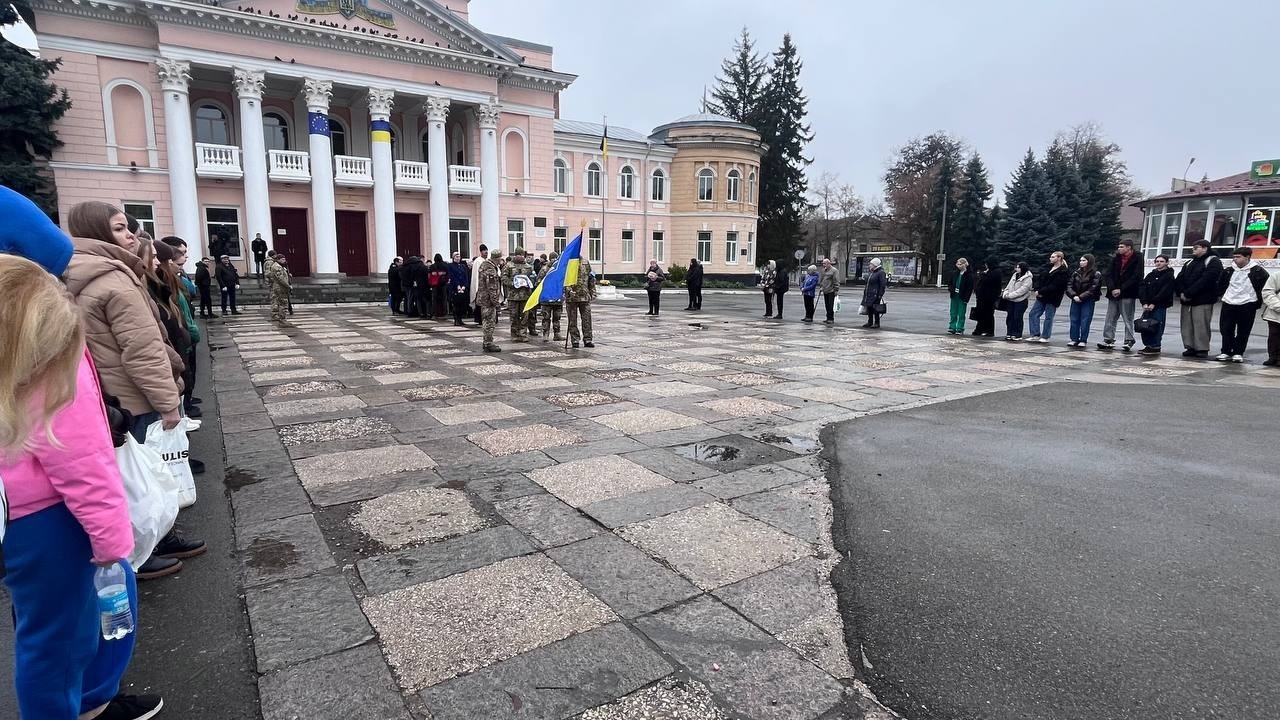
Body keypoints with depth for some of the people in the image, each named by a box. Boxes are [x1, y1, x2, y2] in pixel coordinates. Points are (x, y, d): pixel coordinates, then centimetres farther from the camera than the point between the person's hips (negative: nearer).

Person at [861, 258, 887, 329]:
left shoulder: (881, 272, -11)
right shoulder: (871, 272, 15)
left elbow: (883, 285, -15)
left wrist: (880, 295, -18)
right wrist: (865, 290, 20)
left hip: (875, 294, -8)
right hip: (868, 294, 8)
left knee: (875, 309, -3)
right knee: (869, 308, 11)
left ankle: (877, 323, 6)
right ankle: (870, 322, 22)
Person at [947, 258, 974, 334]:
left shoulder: (969, 275, -8)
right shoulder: (956, 273, 8)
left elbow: (970, 288, -10)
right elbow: (951, 282, 20)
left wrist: (966, 298, -15)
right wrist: (950, 289, 0)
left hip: (962, 297, -5)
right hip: (954, 296, 5)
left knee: (961, 314, 1)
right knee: (953, 313, 9)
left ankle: (960, 329, 6)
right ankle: (952, 328, 15)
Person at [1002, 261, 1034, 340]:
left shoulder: (1028, 278, -10)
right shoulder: (1014, 275, 11)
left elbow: (1022, 290, -19)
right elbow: (1009, 285, 11)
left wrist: (1010, 295, -23)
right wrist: (1005, 292, -8)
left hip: (1020, 301, -6)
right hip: (1010, 301, 6)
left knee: (1017, 317, -4)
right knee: (1009, 316, 6)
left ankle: (1017, 335, 5)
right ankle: (1009, 333, 13)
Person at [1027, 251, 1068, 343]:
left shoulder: (1063, 272, -12)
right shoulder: (1049, 267, 12)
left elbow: (1054, 286, -20)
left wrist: (1040, 292, -18)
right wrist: (1038, 291, -5)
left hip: (1052, 298, -8)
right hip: (1042, 296, 8)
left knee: (1048, 317, 0)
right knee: (1033, 313, 3)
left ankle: (1045, 337, 8)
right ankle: (1036, 335, 6)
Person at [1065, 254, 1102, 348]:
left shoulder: (1096, 274, -3)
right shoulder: (1076, 273, 11)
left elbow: (1093, 289, -11)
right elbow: (1069, 285, 6)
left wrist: (1081, 297, -16)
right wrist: (1073, 296, -10)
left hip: (1088, 301, -5)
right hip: (1075, 300, 5)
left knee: (1085, 321, -4)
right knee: (1074, 320, 4)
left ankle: (1083, 340, 2)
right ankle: (1074, 339, 10)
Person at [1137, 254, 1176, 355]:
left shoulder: (1169, 276, 0)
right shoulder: (1150, 275, 15)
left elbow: (1164, 292, -11)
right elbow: (1142, 287, 5)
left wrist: (1154, 303, -16)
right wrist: (1144, 303, -8)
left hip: (1160, 306, -5)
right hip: (1147, 306, 5)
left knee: (1156, 326, -8)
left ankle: (1156, 347, -3)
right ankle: (1148, 345, 11)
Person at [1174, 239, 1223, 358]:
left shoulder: (1213, 262, -2)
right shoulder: (1190, 263, 20)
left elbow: (1204, 281, -16)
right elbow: (1179, 279, 10)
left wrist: (1188, 293, -18)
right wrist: (1181, 293, -7)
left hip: (1203, 301, -7)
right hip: (1186, 301, 7)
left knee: (1201, 325, -8)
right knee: (1187, 325, 6)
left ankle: (1202, 349, -3)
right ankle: (1190, 347, 12)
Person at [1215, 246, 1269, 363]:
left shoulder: (1258, 271, -5)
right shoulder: (1228, 271, 7)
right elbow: (1221, 286, 19)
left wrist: (1259, 301, 0)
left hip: (1247, 306, -4)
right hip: (1228, 305, 4)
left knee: (1243, 332, 3)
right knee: (1226, 330, 4)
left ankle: (1238, 353, 9)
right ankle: (1225, 352, 11)